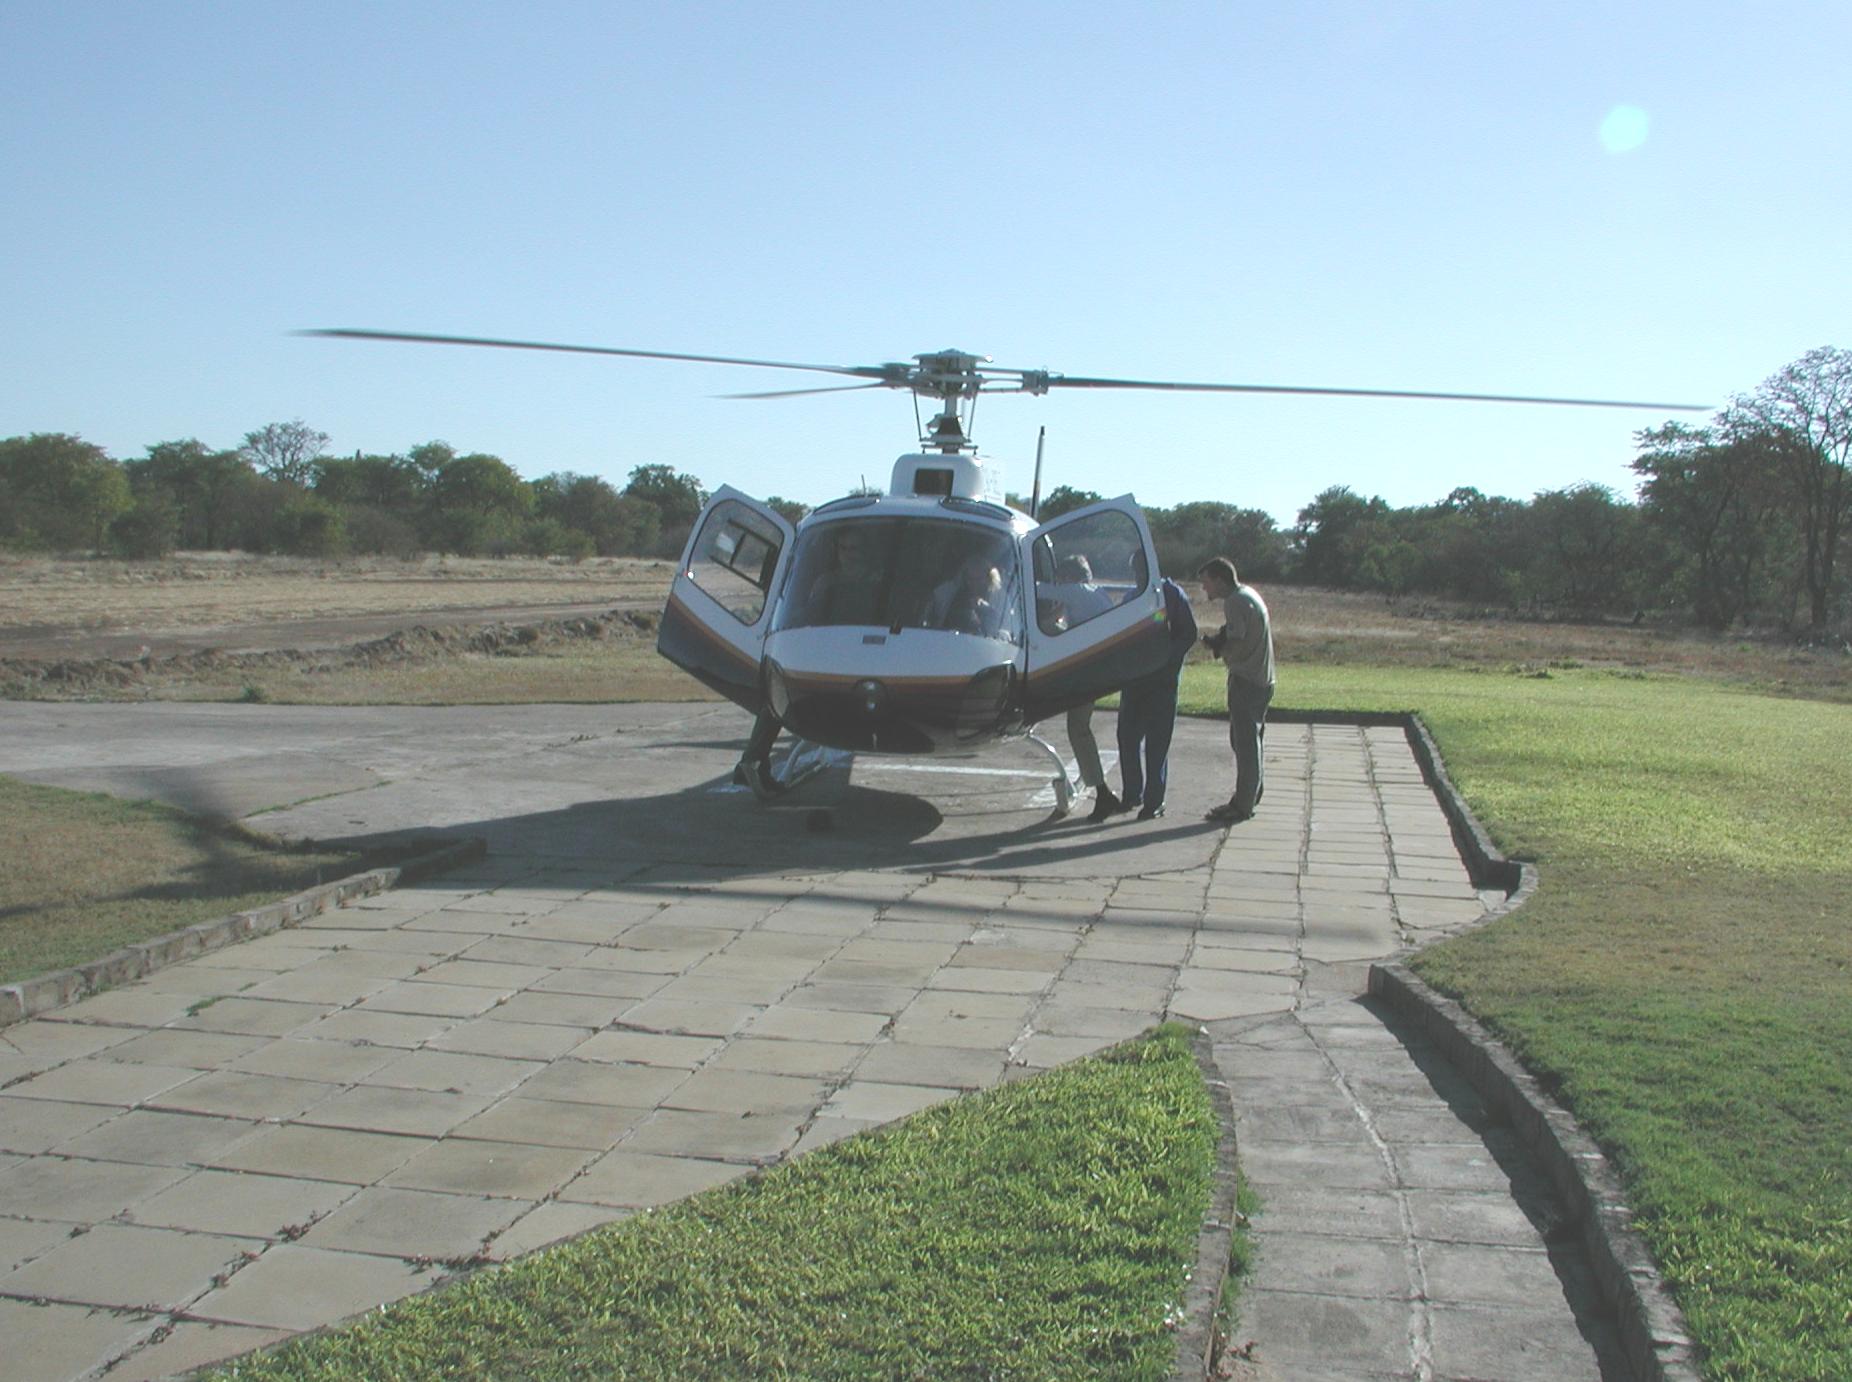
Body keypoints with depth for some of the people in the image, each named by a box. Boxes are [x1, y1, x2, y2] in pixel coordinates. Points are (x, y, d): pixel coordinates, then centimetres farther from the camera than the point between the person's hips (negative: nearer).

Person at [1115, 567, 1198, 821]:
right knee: (1127, 736, 5)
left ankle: (1154, 801, 4)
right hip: (1135, 677, 5)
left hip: (1163, 679, -5)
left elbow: (1188, 634, -7)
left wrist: (1166, 659, -19)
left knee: (1157, 742, -3)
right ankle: (1133, 794, 19)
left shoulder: (1173, 595, -5)